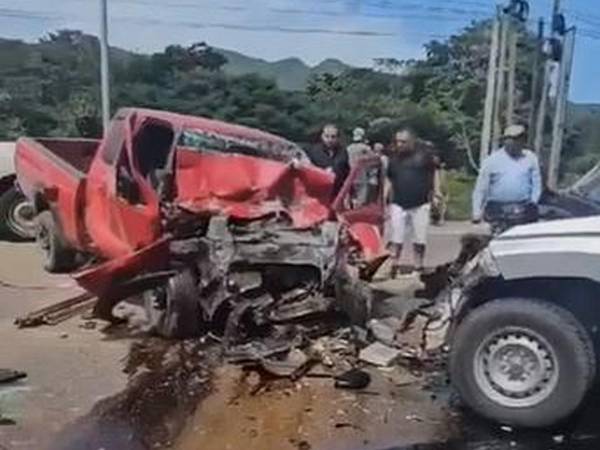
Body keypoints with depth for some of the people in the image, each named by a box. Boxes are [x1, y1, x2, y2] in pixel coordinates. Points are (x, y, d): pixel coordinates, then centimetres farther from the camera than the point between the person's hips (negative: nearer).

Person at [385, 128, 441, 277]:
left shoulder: (424, 155, 0)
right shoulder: (393, 158, 8)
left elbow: (433, 174, 8)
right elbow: (389, 180, 11)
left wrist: (435, 192, 1)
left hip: (420, 204, -1)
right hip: (398, 204, 2)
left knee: (420, 239, 6)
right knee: (396, 238, 1)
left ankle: (419, 267, 18)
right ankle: (394, 266, 7)